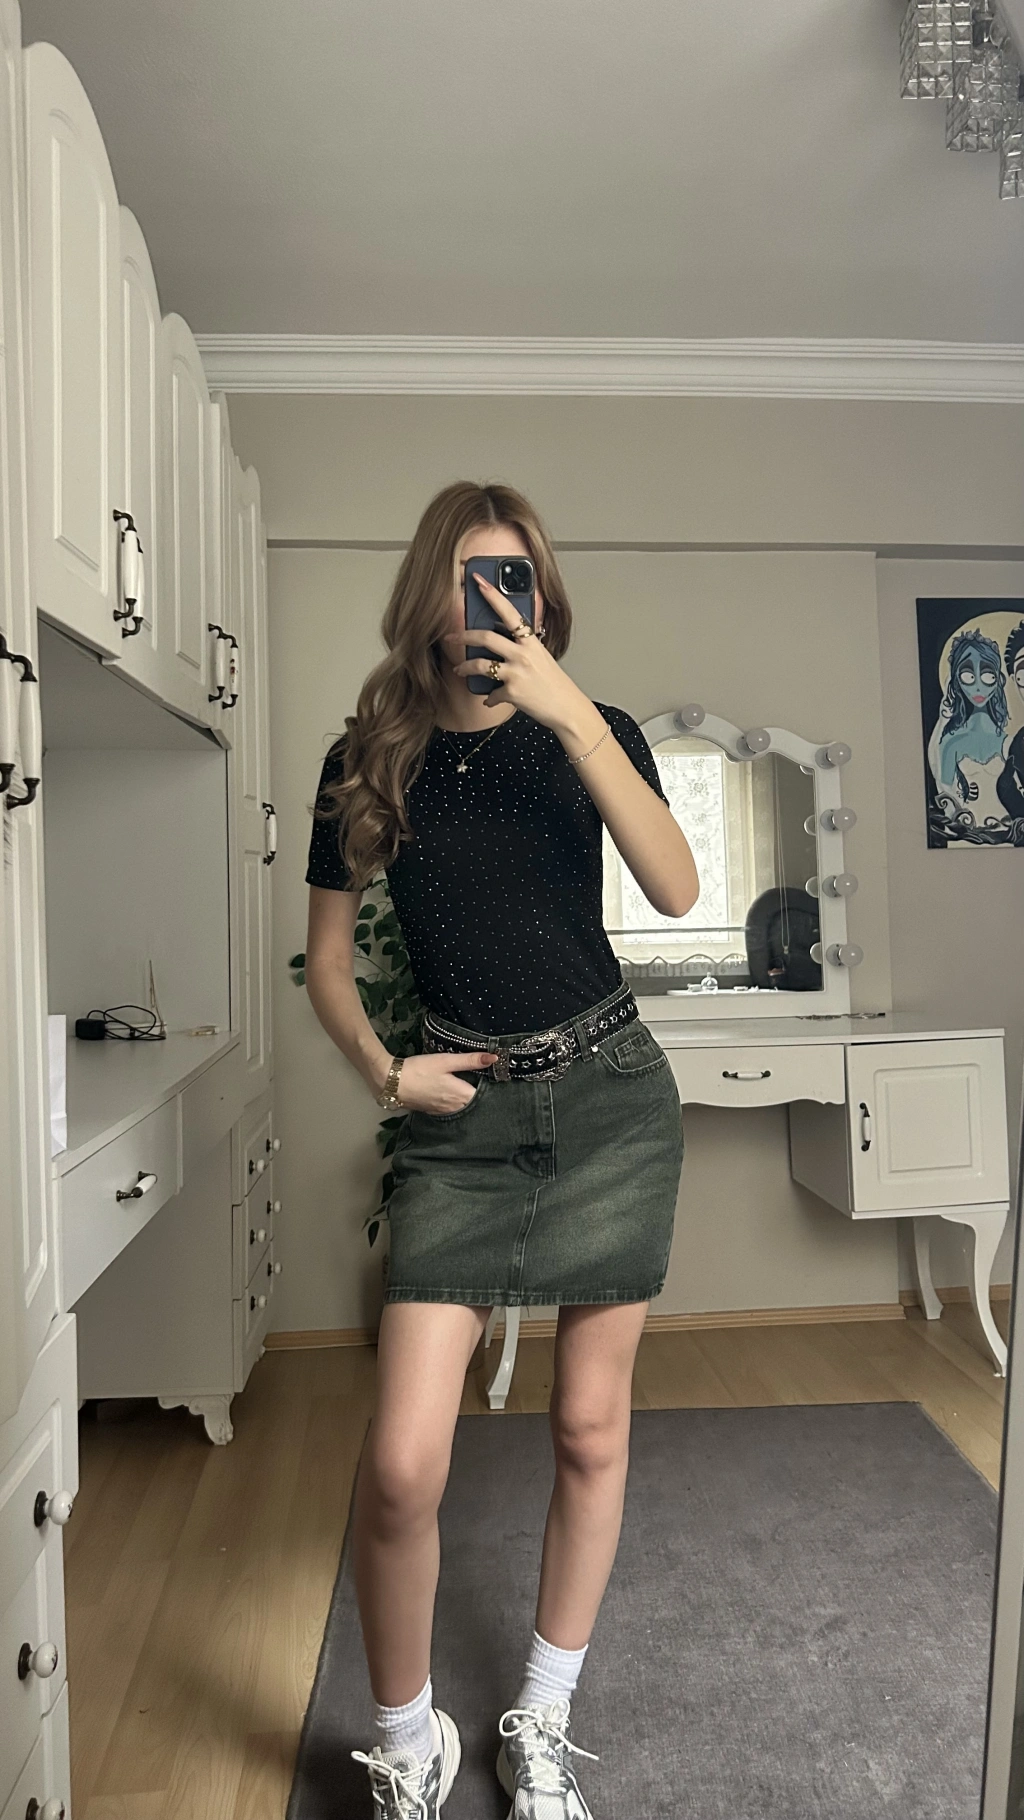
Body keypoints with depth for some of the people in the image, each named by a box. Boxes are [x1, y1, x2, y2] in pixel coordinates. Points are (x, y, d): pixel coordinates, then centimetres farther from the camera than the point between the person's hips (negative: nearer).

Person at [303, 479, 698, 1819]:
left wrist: (571, 712, -23)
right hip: (466, 1113, 0)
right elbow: (327, 958, 9)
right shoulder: (369, 758, 2)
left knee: (591, 1428, 10)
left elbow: (677, 889, -17)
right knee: (401, 1465, -7)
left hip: (611, 1096, 1)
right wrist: (381, 1069, -8)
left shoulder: (590, 733, 2)